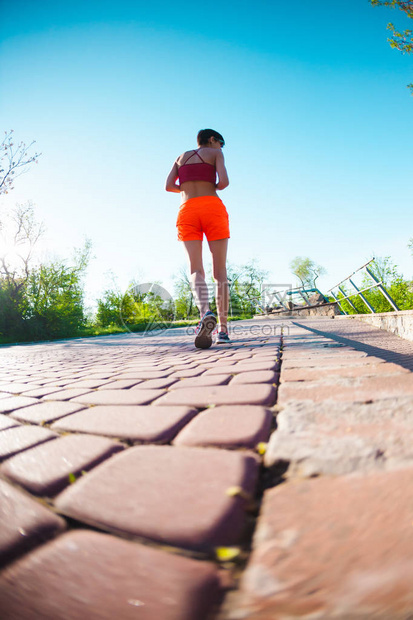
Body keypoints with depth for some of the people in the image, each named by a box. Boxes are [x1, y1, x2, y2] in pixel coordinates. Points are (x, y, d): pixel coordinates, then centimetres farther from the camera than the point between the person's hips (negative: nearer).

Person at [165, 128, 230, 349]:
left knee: (196, 270, -9)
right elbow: (224, 182, -2)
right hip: (212, 207, -2)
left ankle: (205, 313, -40)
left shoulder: (181, 157, 26)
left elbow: (168, 186, 11)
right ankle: (223, 329, -5)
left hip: (188, 210, 2)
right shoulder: (215, 153, 15)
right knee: (220, 270, 0)